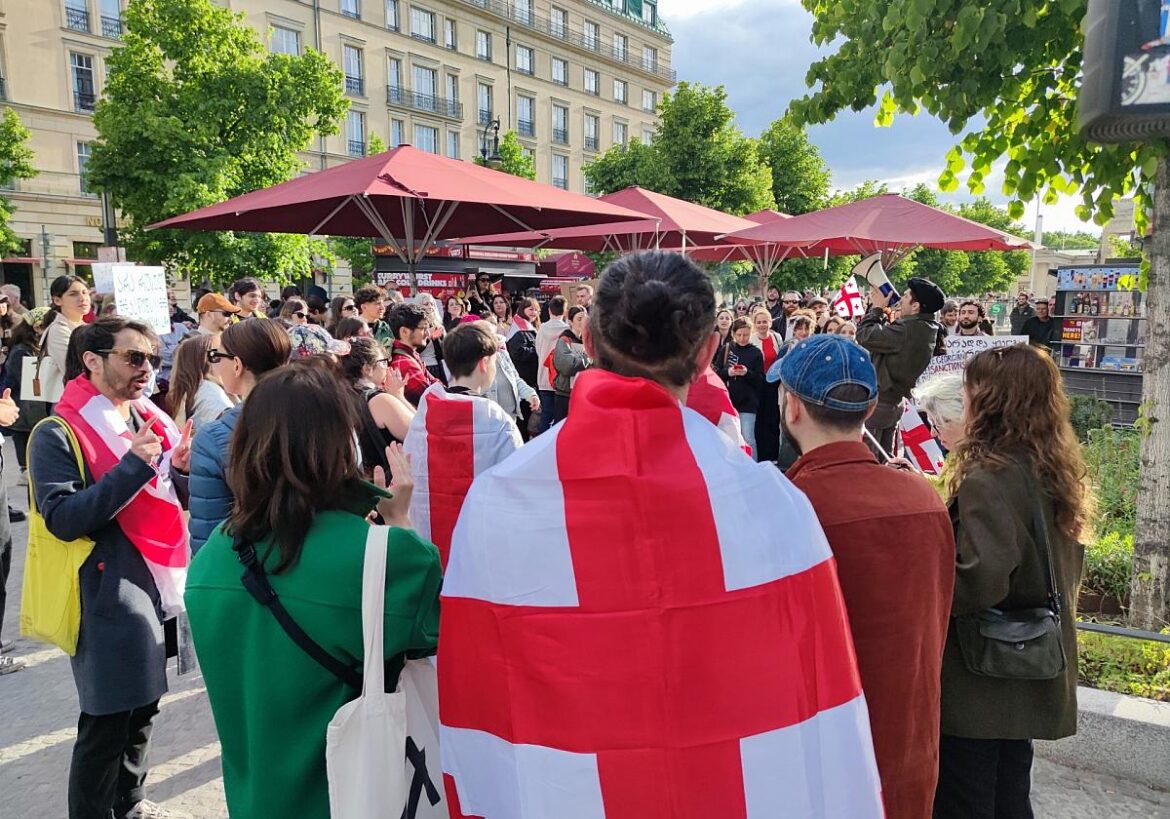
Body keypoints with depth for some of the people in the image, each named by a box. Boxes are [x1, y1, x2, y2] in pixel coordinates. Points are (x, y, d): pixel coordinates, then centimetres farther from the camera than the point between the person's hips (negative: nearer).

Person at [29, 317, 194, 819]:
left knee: (142, 709, 20)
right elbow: (62, 519, -21)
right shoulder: (58, 435, -11)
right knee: (105, 723, 3)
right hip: (109, 597, -7)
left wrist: (181, 469, -5)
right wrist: (133, 465, -25)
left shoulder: (153, 422, 8)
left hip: (160, 586, 7)